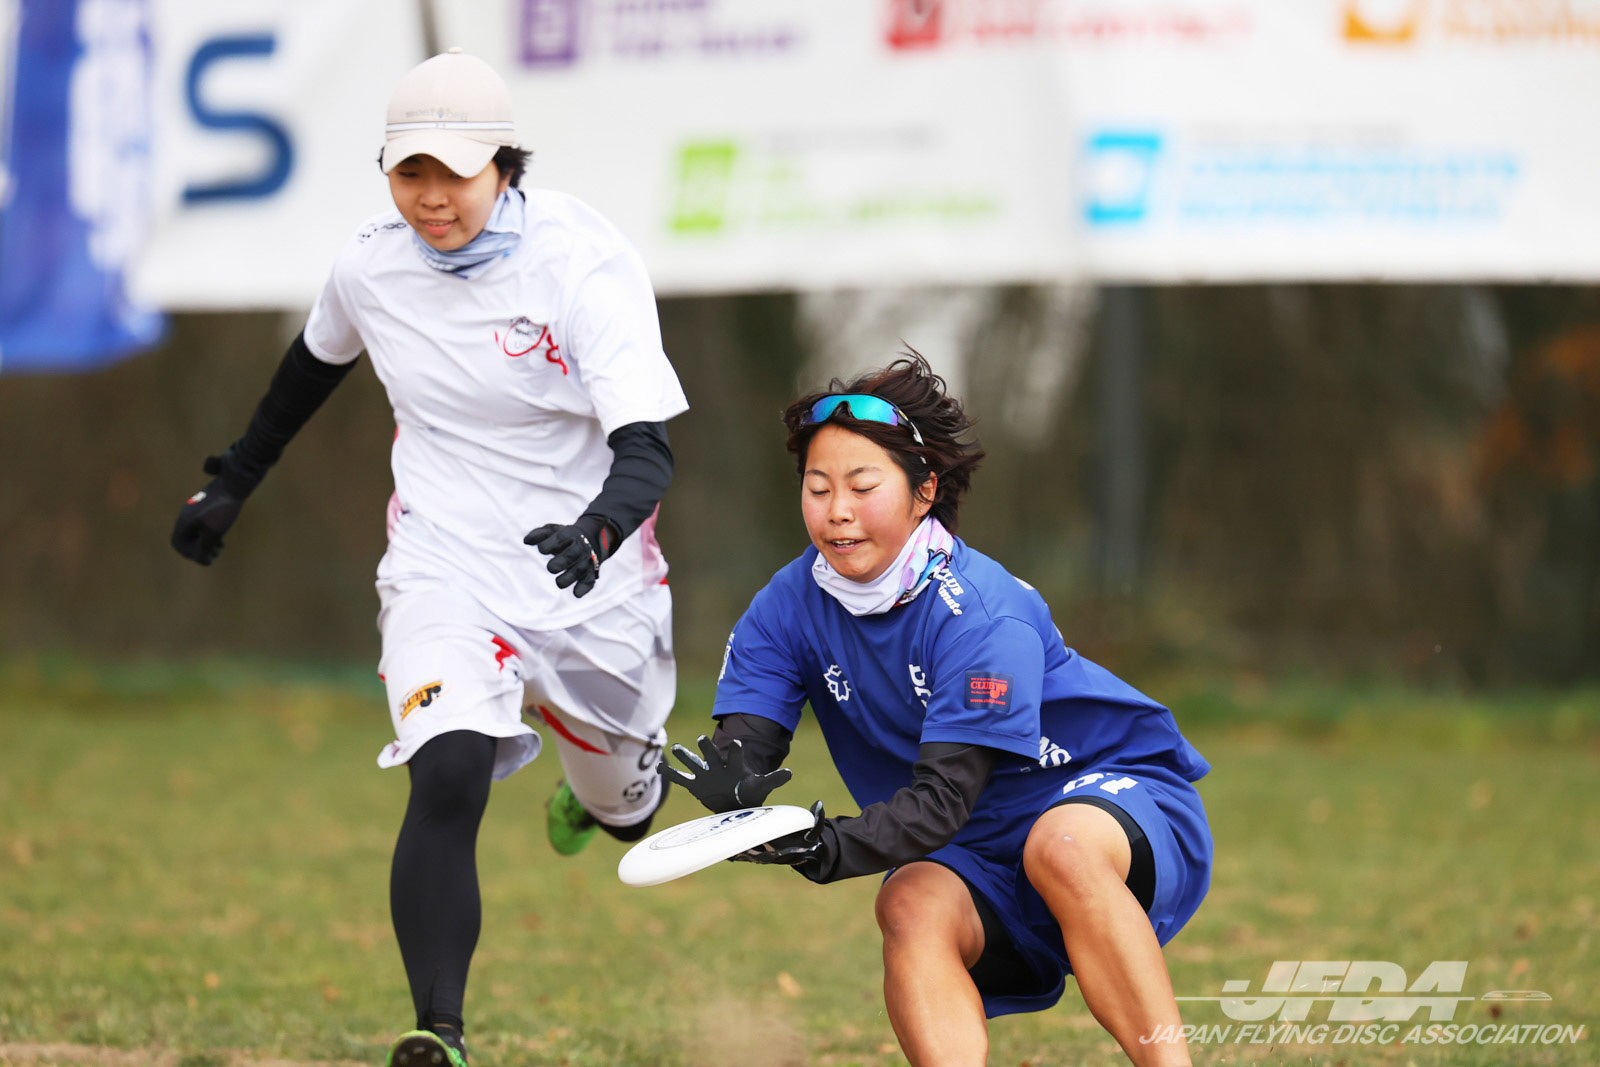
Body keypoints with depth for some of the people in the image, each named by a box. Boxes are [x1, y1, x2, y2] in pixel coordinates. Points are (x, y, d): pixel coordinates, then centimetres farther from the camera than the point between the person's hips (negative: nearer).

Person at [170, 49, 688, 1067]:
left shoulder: (585, 261, -20)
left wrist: (598, 529, -47)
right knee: (449, 780, -25)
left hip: (589, 574, -1)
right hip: (447, 570, 1)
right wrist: (235, 480, 25)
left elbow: (646, 447, -27)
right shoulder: (371, 265, -6)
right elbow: (317, 361, 18)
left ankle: (604, 785, 58)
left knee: (622, 808, 19)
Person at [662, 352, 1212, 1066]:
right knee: (911, 908, -29)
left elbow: (945, 795, -30)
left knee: (1061, 846, -38)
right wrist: (728, 783, -37)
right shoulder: (790, 606, -5)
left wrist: (833, 848, -46)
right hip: (981, 862, 5)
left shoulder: (980, 613, -24)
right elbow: (744, 740, -12)